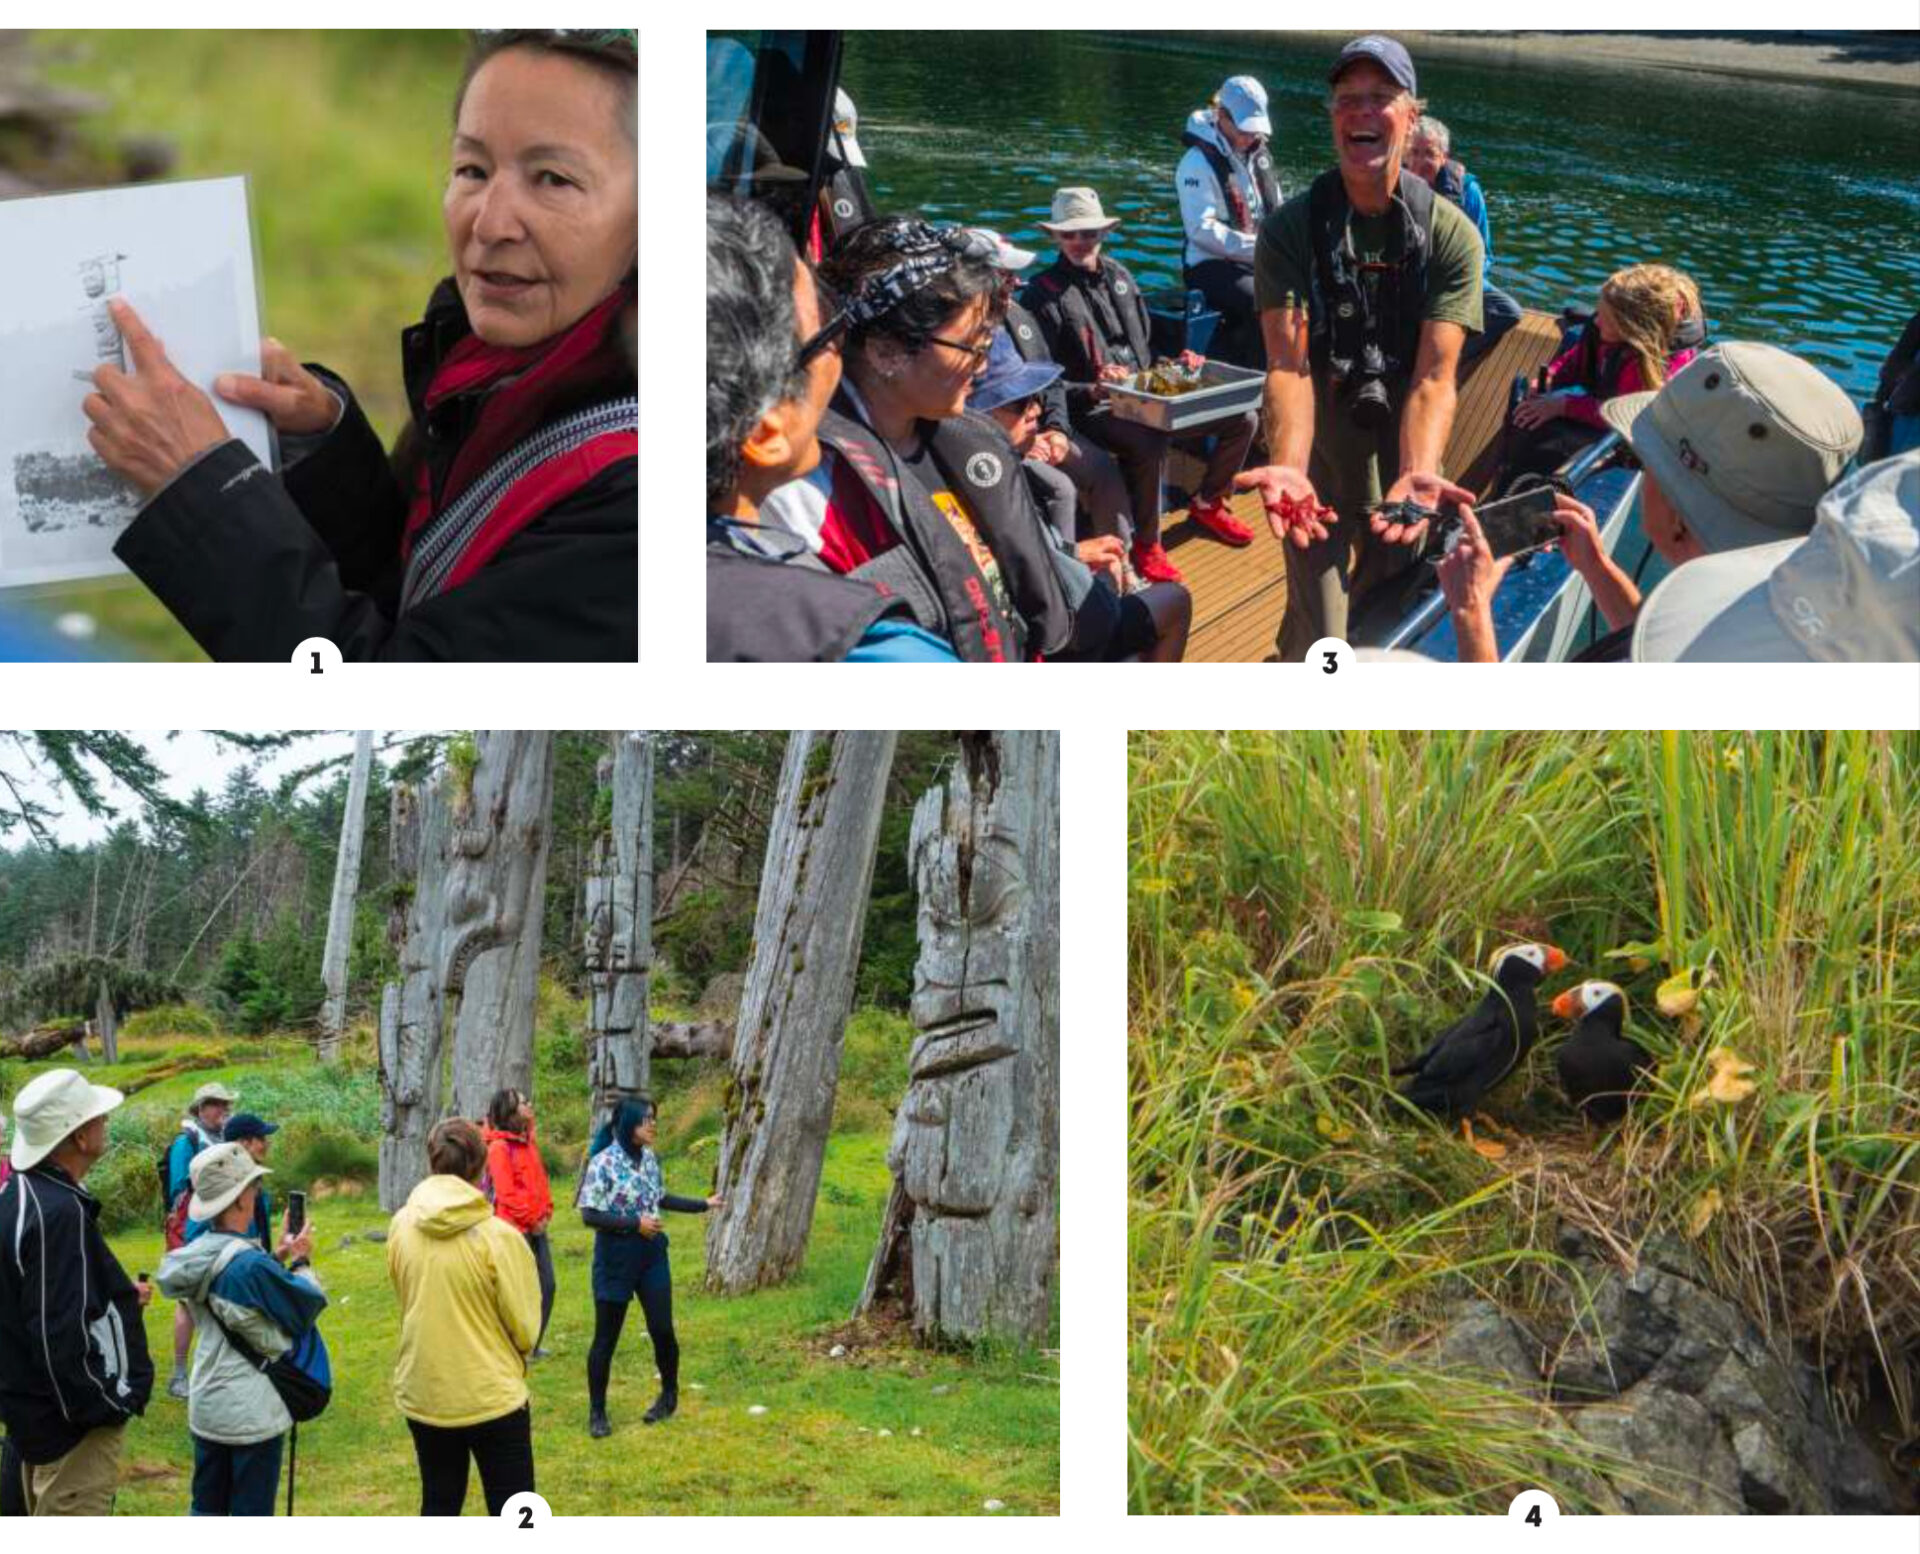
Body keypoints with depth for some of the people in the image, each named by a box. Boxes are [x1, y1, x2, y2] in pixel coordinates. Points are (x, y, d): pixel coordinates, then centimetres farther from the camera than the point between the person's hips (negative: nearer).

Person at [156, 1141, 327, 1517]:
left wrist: (279, 1255, 10)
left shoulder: (198, 1255, 0)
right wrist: (301, 1261, 3)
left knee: (207, 1508, 17)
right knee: (251, 1514, 5)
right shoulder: (251, 1265, -26)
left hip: (207, 1405, 8)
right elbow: (308, 1305, -13)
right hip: (253, 1411, -8)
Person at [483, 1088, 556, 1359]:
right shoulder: (500, 1148, -13)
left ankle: (533, 1344, 20)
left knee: (546, 1286, 9)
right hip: (515, 1228, -8)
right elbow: (507, 1194, -16)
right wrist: (532, 1221, -12)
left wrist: (546, 1214, 5)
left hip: (536, 1228, 8)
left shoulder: (529, 1142, 13)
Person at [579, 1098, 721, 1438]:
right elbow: (590, 1215, -18)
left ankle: (669, 1396, 29)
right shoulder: (603, 1163, -16)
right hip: (615, 1259, -5)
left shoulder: (649, 1158, 4)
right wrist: (635, 1223, -23)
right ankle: (597, 1412, 15)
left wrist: (703, 1205, 24)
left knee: (662, 1329, 7)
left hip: (652, 1255, 5)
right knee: (606, 1337, 3)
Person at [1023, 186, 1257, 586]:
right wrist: (1093, 390, -24)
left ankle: (1207, 504, 21)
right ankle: (1146, 545, -19)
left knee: (1242, 419, -2)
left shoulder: (1119, 276, 15)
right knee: (1153, 441, -39)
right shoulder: (1045, 294, -7)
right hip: (1091, 409, -7)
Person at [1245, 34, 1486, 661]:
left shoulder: (1451, 235, -10)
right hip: (1322, 449, -1)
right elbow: (1288, 363, -22)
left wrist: (1417, 472, -39)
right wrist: (1288, 466, -41)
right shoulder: (1289, 228, -11)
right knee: (1318, 638, 0)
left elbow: (1434, 376, -20)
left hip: (1402, 446, 2)